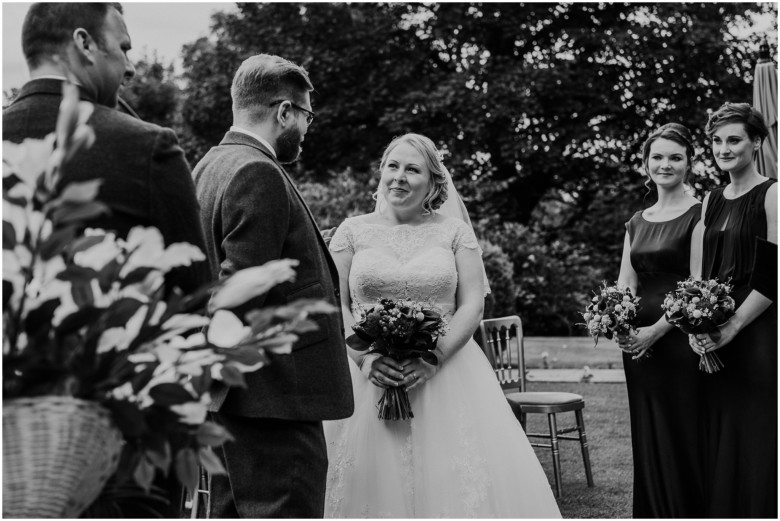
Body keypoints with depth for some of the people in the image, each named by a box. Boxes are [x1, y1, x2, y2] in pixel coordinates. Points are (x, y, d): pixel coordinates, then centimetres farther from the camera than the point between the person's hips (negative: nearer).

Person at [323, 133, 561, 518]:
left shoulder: (455, 232, 7)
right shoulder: (353, 231, 8)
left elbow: (473, 306, 1)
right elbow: (336, 306, 3)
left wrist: (433, 358, -14)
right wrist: (365, 358, -14)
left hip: (445, 377, 0)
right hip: (366, 378, 0)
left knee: (463, 483, -5)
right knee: (369, 482, -2)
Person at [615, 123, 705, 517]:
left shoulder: (699, 215, -5)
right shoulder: (637, 223, 15)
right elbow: (625, 283, 12)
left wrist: (656, 330, -17)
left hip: (678, 339, -6)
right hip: (638, 342, 6)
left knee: (683, 437, -3)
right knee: (647, 441, 11)